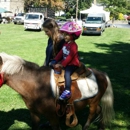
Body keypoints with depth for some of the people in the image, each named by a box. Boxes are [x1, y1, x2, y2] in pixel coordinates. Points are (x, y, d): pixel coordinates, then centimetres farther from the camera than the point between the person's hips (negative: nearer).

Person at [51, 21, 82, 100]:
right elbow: (61, 53, 10)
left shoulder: (73, 45, -17)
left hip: (72, 64, -10)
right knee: (54, 68, 9)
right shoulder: (66, 43, 11)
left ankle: (67, 91, -35)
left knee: (67, 73, -31)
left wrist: (61, 65, -27)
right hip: (65, 63, 10)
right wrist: (55, 61, 0)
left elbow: (70, 57, -24)